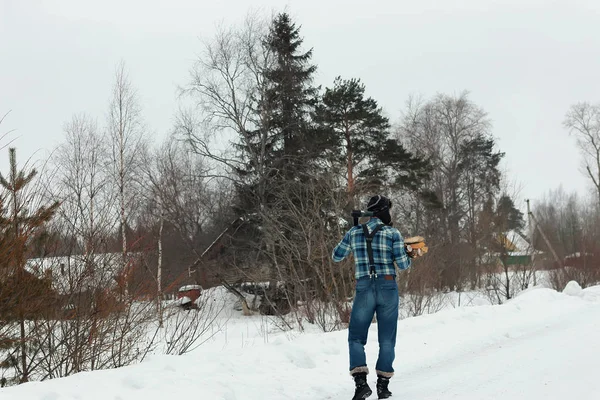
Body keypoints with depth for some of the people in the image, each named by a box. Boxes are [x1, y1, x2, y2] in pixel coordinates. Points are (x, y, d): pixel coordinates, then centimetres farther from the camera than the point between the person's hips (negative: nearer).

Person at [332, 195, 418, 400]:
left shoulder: (354, 232, 5)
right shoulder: (393, 233, -3)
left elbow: (336, 256, 17)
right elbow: (402, 264, -5)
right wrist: (409, 256, 16)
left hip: (364, 289, 1)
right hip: (388, 288, -1)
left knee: (356, 337, 7)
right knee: (387, 339, 10)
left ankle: (361, 382, -11)